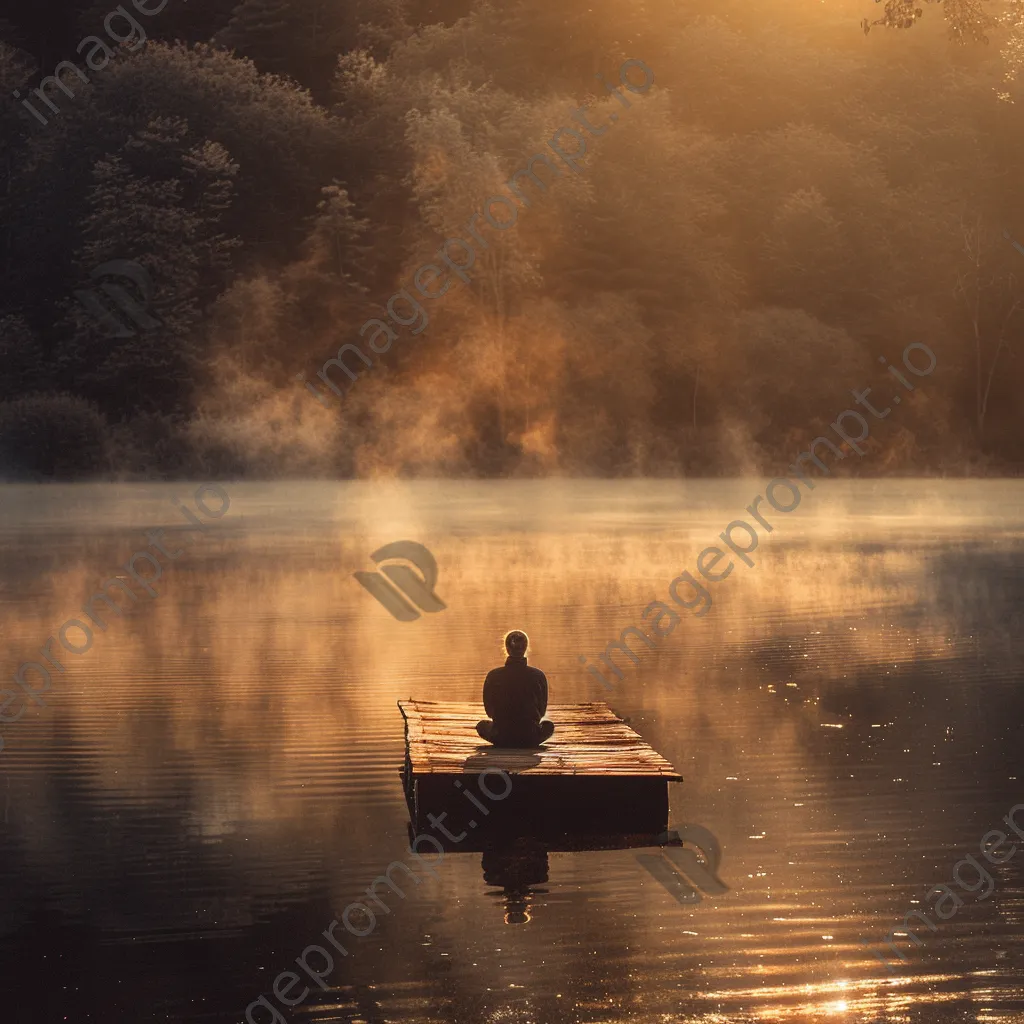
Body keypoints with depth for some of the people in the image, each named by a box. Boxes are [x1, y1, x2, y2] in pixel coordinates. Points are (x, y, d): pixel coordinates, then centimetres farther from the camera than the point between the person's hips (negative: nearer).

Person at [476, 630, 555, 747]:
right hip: (531, 738, 0)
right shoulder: (538, 676, -11)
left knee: (482, 725, 34)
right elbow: (542, 710, 3)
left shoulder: (493, 676, -11)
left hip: (501, 738, 0)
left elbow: (489, 710, 3)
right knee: (549, 725, 34)